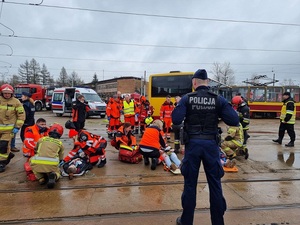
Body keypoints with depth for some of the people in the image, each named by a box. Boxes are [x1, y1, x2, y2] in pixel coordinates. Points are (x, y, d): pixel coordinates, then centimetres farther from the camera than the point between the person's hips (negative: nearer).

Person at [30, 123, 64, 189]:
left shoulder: (42, 139, 22)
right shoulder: (60, 143, 20)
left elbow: (36, 150, 39)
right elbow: (60, 158, 26)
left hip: (38, 164, 0)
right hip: (52, 165, 0)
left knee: (32, 159, 34)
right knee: (57, 172, 32)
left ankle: (40, 178, 13)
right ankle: (53, 176, -6)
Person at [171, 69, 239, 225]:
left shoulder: (187, 98, -5)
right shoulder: (219, 99, -1)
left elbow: (176, 120, -14)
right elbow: (234, 121, -7)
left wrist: (179, 107, 6)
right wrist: (218, 115, 10)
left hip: (192, 143, -1)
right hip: (211, 144, 1)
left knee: (190, 183, 12)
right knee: (215, 184, 13)